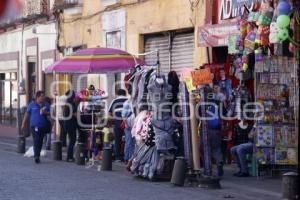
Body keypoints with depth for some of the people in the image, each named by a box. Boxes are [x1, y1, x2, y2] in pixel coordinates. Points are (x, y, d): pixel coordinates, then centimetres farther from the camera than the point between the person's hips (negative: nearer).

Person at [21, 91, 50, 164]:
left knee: (40, 141, 8)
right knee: (36, 140, -14)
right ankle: (36, 156, -17)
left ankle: (37, 155, 21)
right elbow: (27, 114, 6)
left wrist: (45, 112, -12)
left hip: (43, 126, 3)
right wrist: (24, 124, 5)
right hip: (34, 126, -3)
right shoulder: (32, 104, 2)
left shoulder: (46, 104, 8)